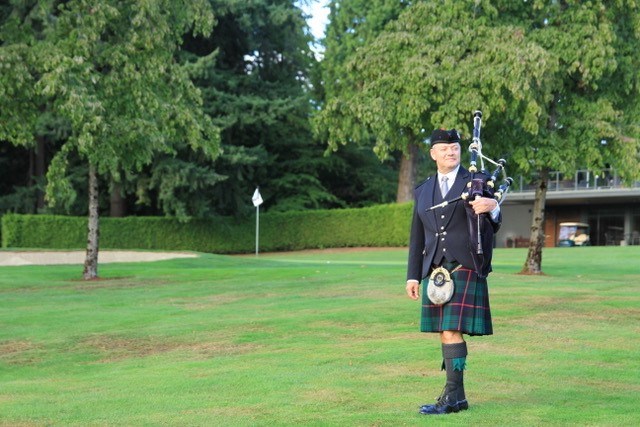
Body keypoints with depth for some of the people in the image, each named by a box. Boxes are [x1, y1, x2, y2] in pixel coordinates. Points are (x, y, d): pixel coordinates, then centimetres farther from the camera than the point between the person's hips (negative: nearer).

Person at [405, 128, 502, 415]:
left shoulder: (477, 183, 2)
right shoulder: (423, 191, 14)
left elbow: (492, 225, -4)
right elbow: (417, 238, 15)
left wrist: (492, 207, -28)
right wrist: (412, 276, 9)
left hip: (465, 268, -5)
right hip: (434, 270, 5)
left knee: (452, 330, -11)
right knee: (445, 332, 6)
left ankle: (453, 396, -8)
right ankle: (454, 394, 13)